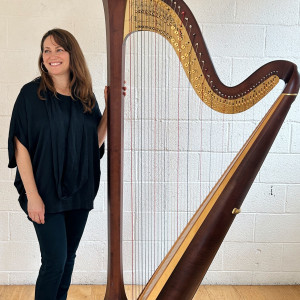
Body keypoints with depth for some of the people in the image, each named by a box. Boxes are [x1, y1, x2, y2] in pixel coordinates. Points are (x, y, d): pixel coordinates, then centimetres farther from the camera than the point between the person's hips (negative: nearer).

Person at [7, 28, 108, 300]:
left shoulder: (85, 96, 5)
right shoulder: (32, 93, -8)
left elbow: (95, 142, 6)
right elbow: (20, 147, -11)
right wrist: (32, 195, -16)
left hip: (79, 192, 5)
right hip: (46, 193, -4)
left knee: (69, 257, 14)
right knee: (55, 261, -4)